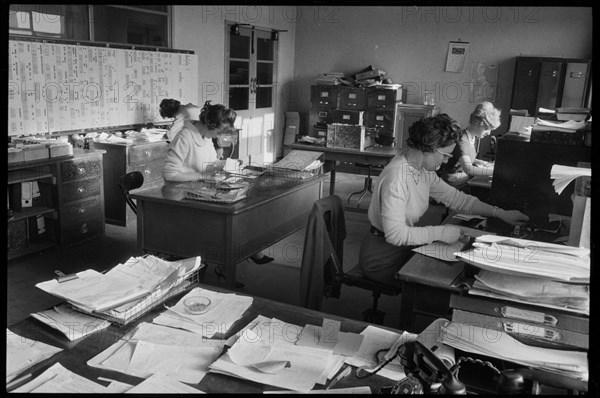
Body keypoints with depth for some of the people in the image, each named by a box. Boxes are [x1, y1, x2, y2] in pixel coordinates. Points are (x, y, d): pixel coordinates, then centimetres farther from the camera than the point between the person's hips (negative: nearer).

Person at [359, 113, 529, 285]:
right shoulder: (396, 177, -28)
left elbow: (455, 198, 10)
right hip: (383, 257, -8)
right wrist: (439, 233, -25)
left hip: (405, 246, 8)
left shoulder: (424, 170, 1)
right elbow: (395, 234, -31)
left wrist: (500, 213, 6)